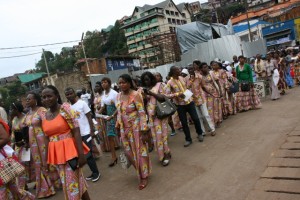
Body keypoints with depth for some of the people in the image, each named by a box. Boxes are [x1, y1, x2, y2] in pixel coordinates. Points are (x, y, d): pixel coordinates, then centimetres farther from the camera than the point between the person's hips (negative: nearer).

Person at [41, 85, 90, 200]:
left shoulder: (65, 109, -10)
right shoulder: (44, 116, 7)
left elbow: (76, 132, -16)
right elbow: (48, 137, 13)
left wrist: (81, 154, -21)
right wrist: (47, 159, 14)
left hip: (69, 151, -5)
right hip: (56, 154, 6)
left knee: (71, 184, 1)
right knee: (77, 180, 17)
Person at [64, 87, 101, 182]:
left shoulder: (82, 103, -8)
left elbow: (89, 117, -8)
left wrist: (92, 131, -14)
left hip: (85, 133, -5)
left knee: (88, 154, -2)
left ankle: (96, 172, 14)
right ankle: (94, 172, 24)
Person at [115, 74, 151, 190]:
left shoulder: (135, 95, -15)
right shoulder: (118, 96, 5)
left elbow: (142, 113, -17)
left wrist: (143, 129, -21)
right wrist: (118, 126, 14)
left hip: (136, 127, -7)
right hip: (124, 128, 7)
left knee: (140, 151, 5)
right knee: (129, 152, 15)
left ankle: (144, 177, 21)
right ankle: (140, 171, 38)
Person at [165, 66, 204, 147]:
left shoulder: (182, 78, 3)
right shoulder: (170, 83, -12)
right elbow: (167, 95, -16)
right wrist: (177, 94, -25)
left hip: (189, 102, 3)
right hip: (180, 105, -3)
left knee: (196, 119, 7)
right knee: (184, 122, 5)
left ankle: (200, 134, 32)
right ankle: (188, 139, 22)